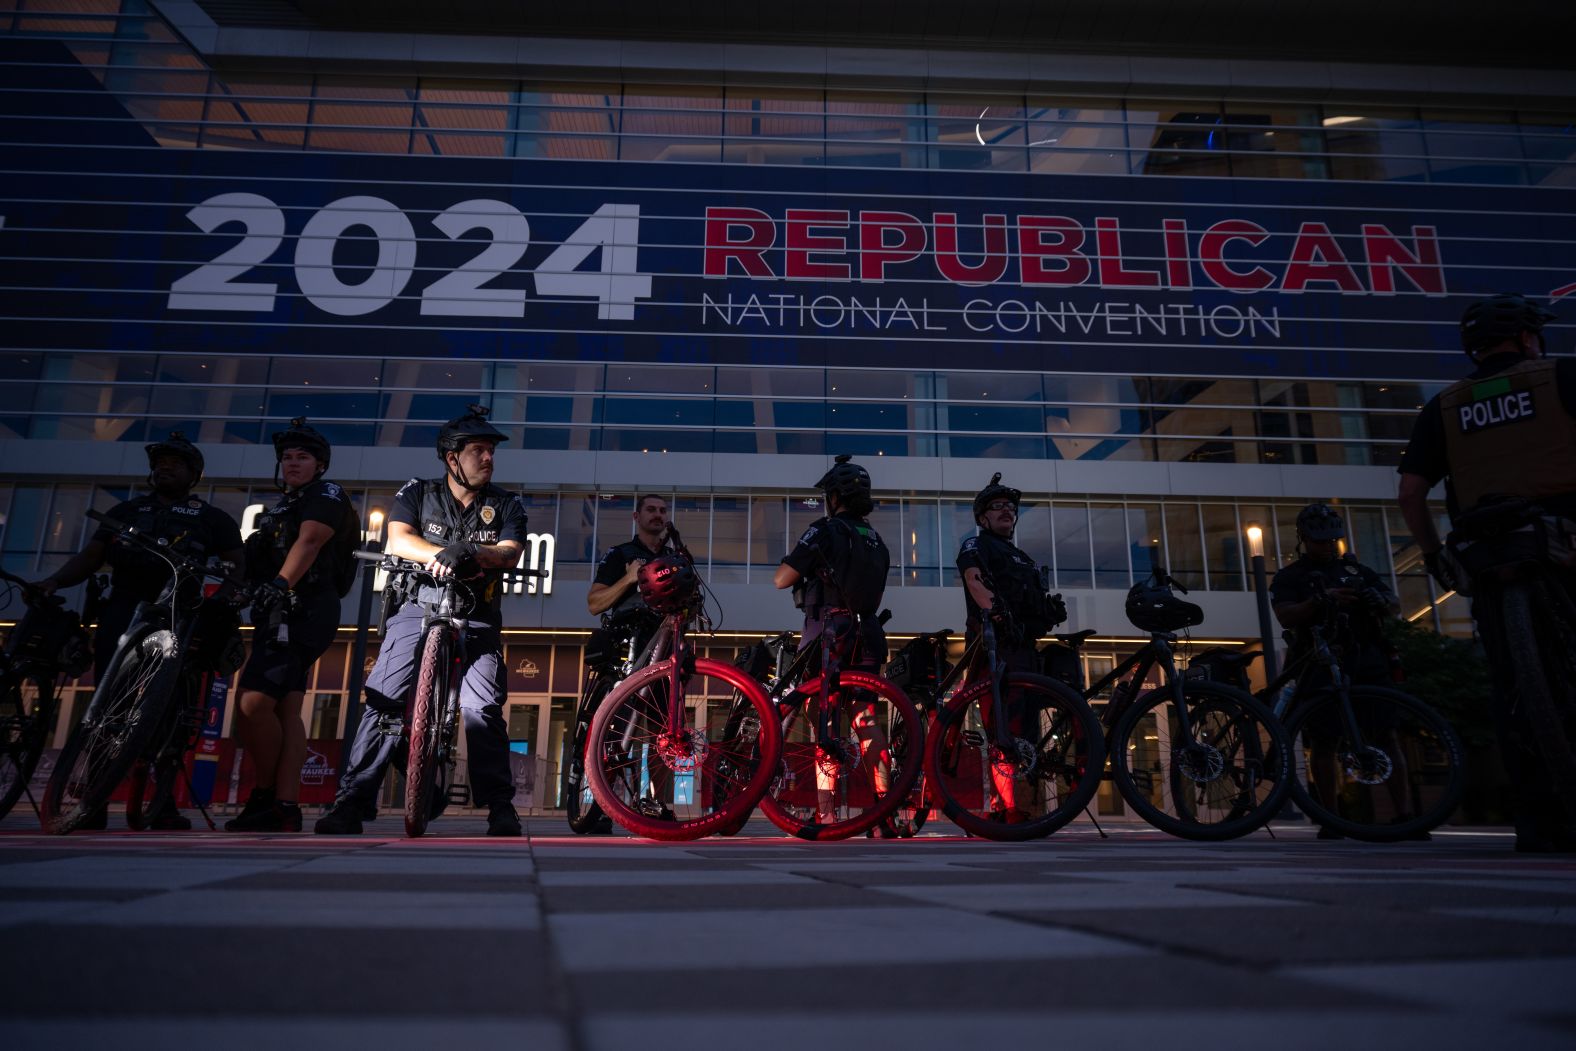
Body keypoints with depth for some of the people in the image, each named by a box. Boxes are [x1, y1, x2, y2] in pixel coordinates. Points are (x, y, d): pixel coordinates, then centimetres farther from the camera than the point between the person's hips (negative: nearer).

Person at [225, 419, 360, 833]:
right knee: (286, 711, 2)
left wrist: (279, 585, -30)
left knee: (253, 705, -18)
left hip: (303, 612, -9)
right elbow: (260, 560, 22)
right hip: (282, 615, 9)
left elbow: (309, 540, -17)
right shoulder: (282, 507, 29)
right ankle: (284, 809, 1)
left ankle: (264, 795, -5)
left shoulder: (327, 494, 0)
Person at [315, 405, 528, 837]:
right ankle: (351, 804, -6)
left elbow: (510, 553, -8)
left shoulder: (506, 505, 10)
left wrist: (469, 551, -29)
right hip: (416, 610, 0)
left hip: (477, 619, 0)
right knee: (384, 703, -11)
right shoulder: (417, 493, 10)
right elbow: (398, 541, -6)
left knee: (482, 709, -12)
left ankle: (500, 809, -6)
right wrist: (440, 554, -26)